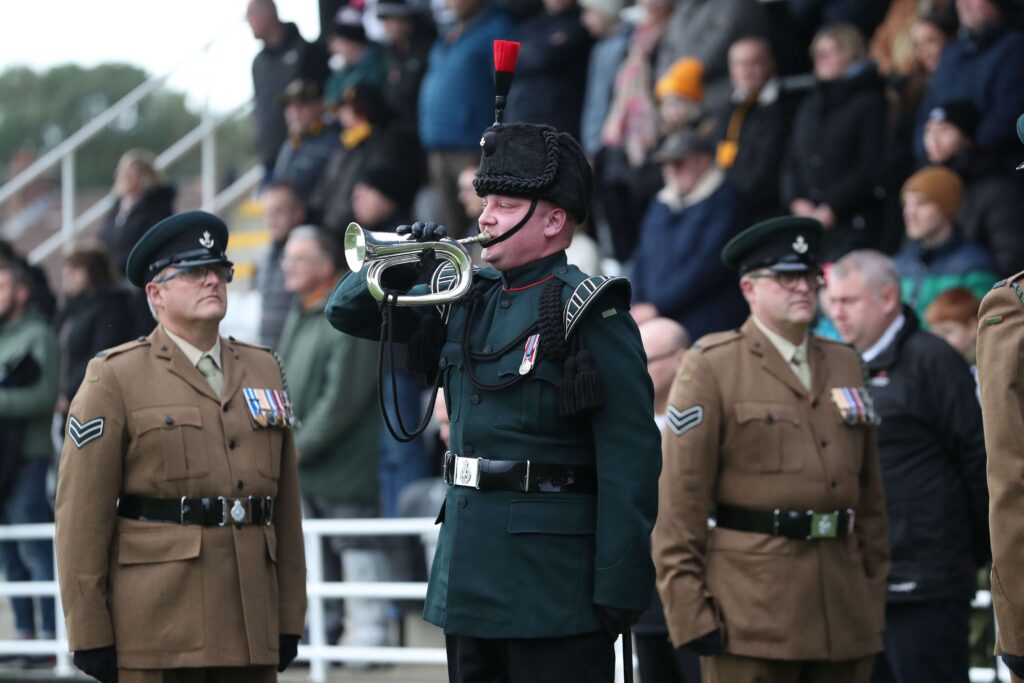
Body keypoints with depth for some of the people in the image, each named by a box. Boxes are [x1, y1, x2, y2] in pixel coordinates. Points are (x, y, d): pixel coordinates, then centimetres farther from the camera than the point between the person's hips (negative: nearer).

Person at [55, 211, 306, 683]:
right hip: (157, 631, -5)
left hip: (251, 624, 5)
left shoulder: (263, 370, 16)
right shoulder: (115, 378, 0)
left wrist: (289, 619, 11)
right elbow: (81, 514, -5)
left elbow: (286, 503, 15)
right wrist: (89, 634, -10)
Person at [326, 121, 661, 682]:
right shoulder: (469, 300, 13)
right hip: (468, 582, 8)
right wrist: (397, 268, -2)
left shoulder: (591, 315, -10)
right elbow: (348, 313, 21)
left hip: (552, 588, -8)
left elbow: (629, 462, -15)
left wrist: (618, 591, -19)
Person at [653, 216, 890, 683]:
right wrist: (689, 610, -11)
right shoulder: (711, 368, -1)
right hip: (752, 605, -6)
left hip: (842, 604, 6)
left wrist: (874, 589, 12)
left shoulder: (844, 364, 17)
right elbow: (680, 497, -6)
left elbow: (869, 489, 18)